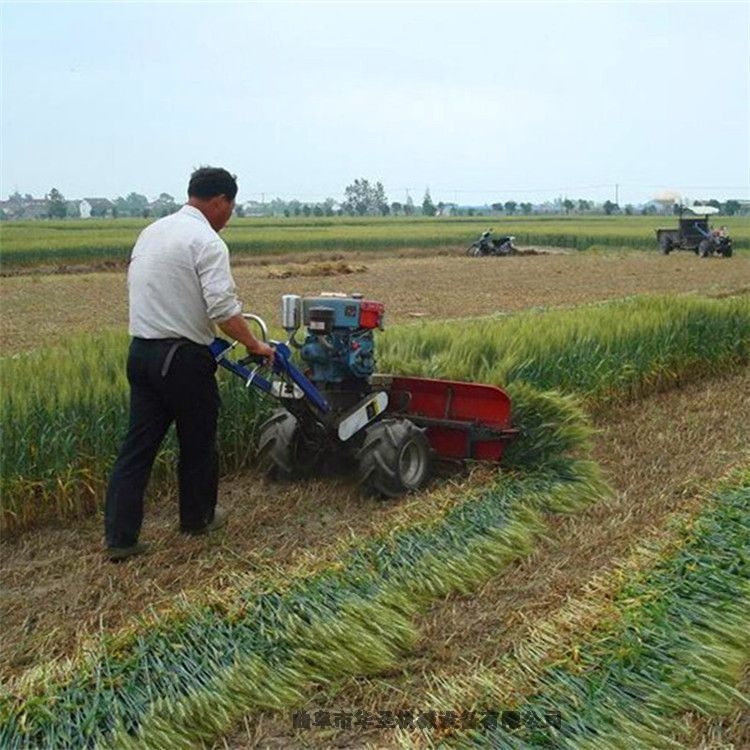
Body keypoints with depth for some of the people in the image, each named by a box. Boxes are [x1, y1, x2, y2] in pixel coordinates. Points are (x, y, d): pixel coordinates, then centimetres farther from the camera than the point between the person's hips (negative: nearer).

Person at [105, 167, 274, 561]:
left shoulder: (151, 232, 14)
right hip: (182, 358, -7)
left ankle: (120, 536, 10)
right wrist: (254, 344, -8)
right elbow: (224, 308, -20)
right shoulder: (207, 241, -13)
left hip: (140, 351, 8)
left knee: (138, 445, 9)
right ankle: (197, 518, 29)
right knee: (197, 444, 12)